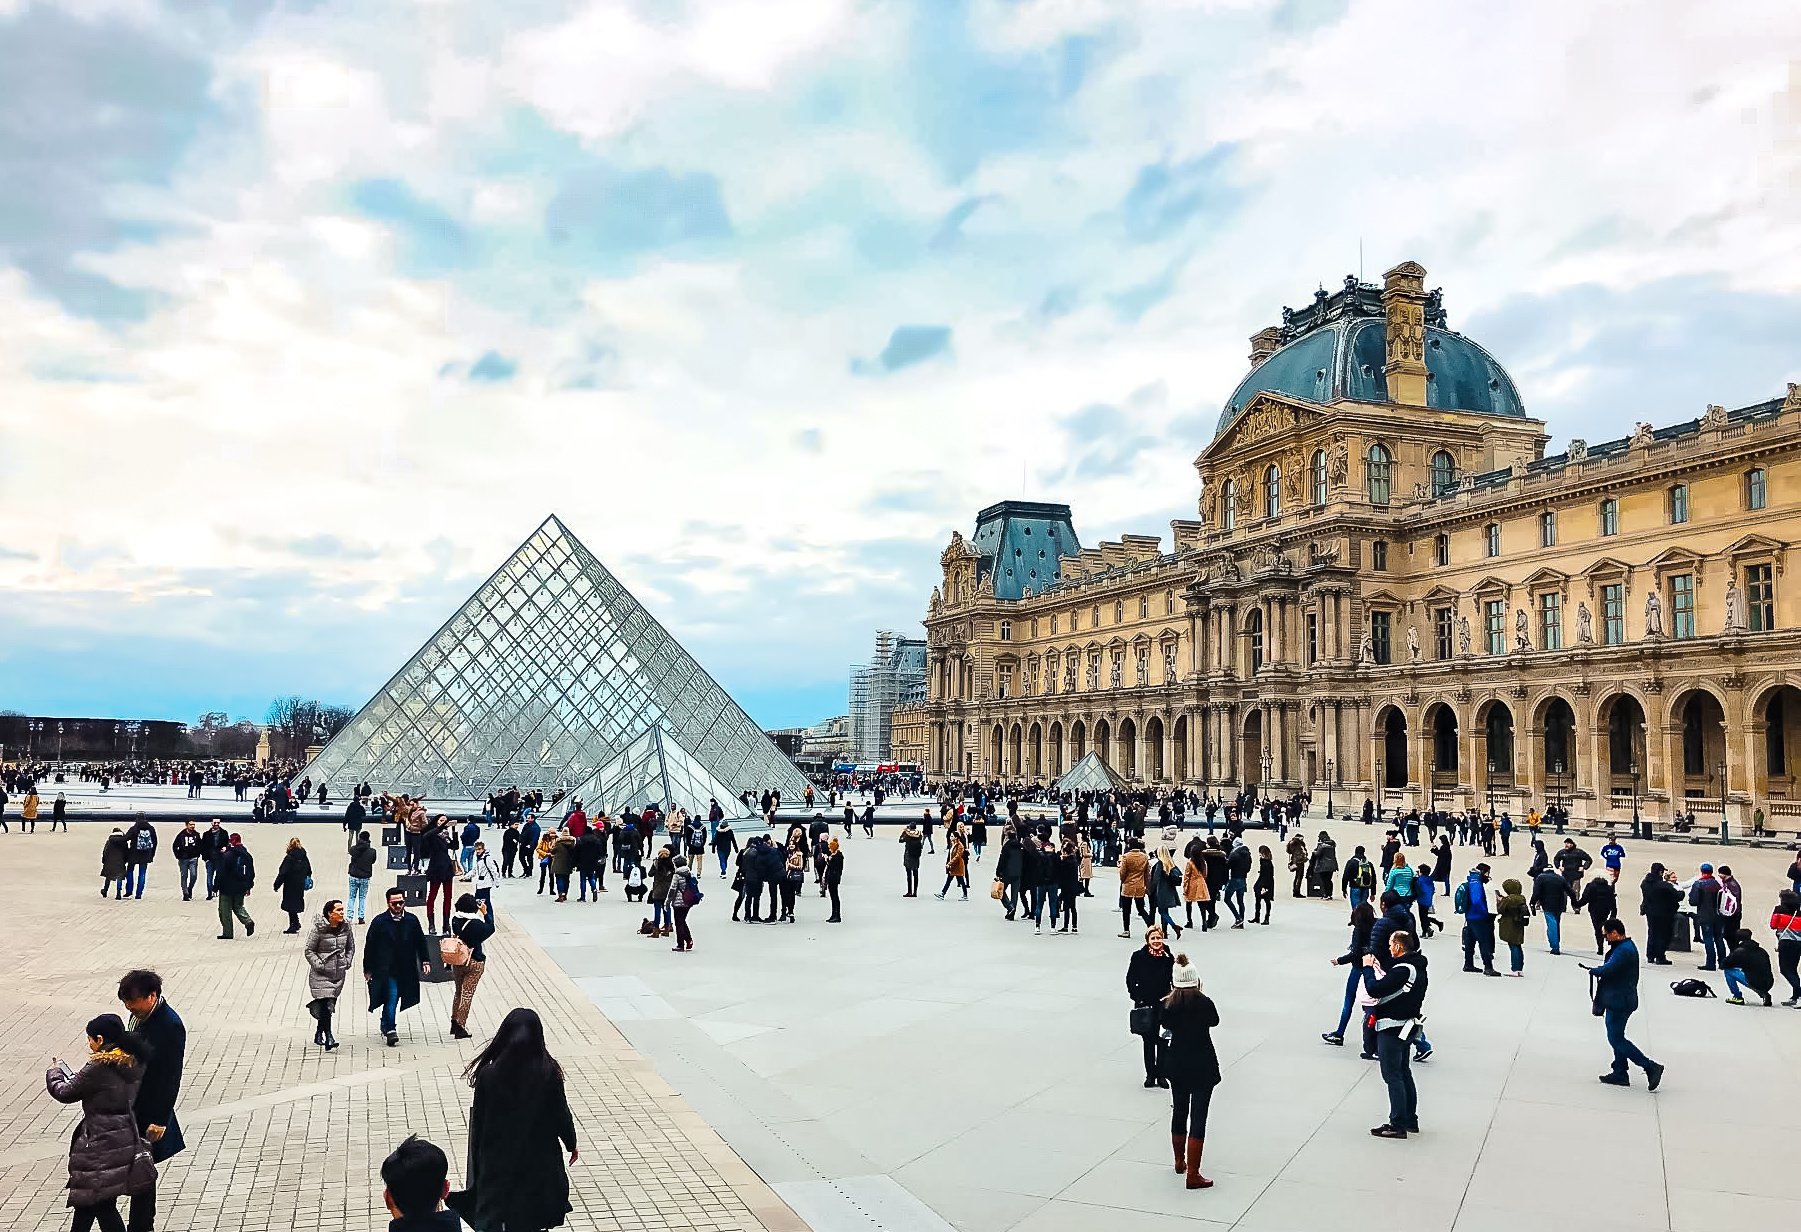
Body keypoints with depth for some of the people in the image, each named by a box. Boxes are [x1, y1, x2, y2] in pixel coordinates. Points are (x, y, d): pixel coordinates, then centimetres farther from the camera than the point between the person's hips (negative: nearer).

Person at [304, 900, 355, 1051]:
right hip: (321, 974, -5)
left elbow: (351, 947, 16)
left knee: (329, 1005, 11)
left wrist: (347, 962, 4)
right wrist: (318, 965, -15)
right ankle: (328, 1038, -12)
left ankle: (318, 1034, 30)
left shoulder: (346, 927, 2)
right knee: (325, 1005, -13)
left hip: (339, 973, 5)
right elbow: (309, 951, -7)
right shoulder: (318, 929, -13)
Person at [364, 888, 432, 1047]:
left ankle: (385, 1025, 32)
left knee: (392, 999, 14)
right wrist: (368, 969, 0)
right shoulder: (379, 921, -6)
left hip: (406, 969, 4)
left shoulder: (412, 920, 2)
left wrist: (425, 961, 3)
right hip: (386, 969, -4)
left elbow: (421, 942, 10)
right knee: (392, 997, -12)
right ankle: (390, 1029, -5)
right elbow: (369, 946, -1)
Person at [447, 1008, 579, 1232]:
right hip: (538, 1162, 0)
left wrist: (475, 1165, 8)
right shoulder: (549, 1074, -16)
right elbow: (562, 1115, -6)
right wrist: (571, 1144, 12)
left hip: (496, 1163, 0)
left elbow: (478, 1123, -6)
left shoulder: (488, 1075, -14)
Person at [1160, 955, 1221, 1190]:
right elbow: (1214, 1021, 3)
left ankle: (1180, 1162, 38)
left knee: (1179, 1112, 20)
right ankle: (1193, 1174, -3)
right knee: (1198, 1118, -1)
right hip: (1202, 1065, -4)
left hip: (1176, 1064, 4)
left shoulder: (1167, 1005, -9)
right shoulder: (1204, 1002, -16)